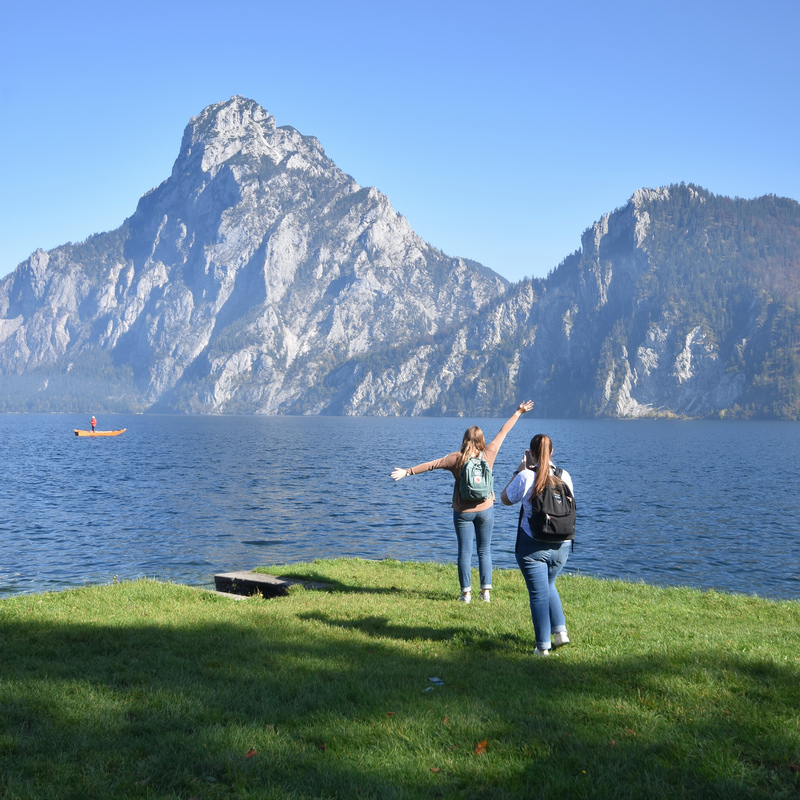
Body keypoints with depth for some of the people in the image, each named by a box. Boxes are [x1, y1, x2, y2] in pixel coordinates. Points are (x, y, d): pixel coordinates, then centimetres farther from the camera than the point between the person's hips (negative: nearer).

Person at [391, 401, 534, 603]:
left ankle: (466, 593, 5)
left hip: (463, 512, -2)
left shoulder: (456, 458, -10)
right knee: (484, 551, 10)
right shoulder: (488, 455, -5)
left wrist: (408, 471, -7)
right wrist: (518, 412, 15)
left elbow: (431, 464, -11)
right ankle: (486, 591, 8)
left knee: (465, 552, 4)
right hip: (485, 510, 2)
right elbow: (503, 432, 5)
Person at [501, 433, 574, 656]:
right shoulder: (564, 476, -2)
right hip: (561, 545, 4)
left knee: (538, 594, 3)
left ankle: (543, 646, 5)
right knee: (548, 586, 26)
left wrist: (518, 472, 10)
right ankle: (560, 631, 16)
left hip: (532, 546, -4)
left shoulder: (525, 477, -13)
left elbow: (505, 499, 3)